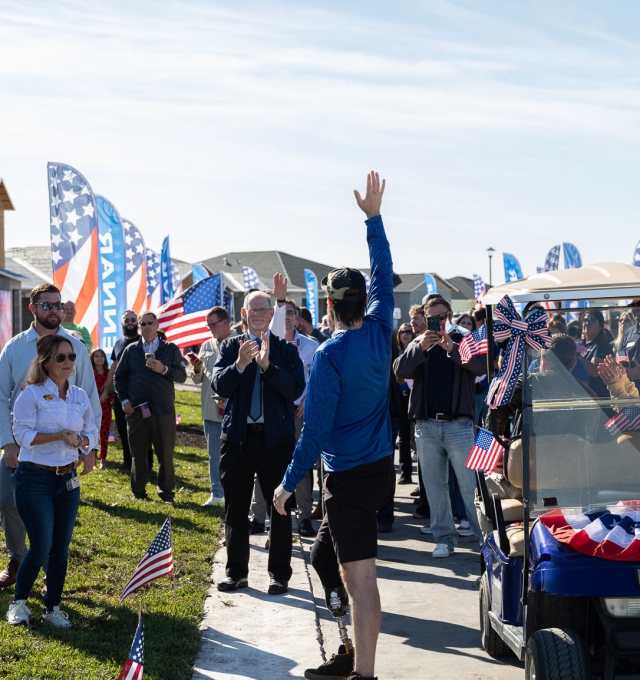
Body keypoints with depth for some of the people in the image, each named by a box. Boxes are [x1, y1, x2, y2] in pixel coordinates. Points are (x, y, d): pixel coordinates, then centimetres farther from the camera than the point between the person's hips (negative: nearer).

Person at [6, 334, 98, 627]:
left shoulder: (80, 396, 8)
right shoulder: (31, 394, -8)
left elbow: (92, 432, 13)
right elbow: (23, 435, -14)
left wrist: (84, 444, -9)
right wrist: (59, 436, -24)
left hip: (68, 479, 5)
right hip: (35, 479, -5)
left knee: (61, 548, 6)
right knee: (41, 547, -7)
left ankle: (53, 607, 20)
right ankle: (19, 602, 15)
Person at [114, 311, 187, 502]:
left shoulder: (170, 349, 6)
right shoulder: (131, 350, 10)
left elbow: (182, 376, 0)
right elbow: (120, 376, 14)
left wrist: (164, 369, -16)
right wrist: (124, 400, 3)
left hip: (163, 410, -1)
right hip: (136, 410, 1)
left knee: (165, 453, 2)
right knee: (138, 453, 6)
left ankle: (166, 491, 13)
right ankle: (138, 491, 17)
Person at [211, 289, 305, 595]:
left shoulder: (286, 349, 2)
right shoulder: (231, 347, 6)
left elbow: (296, 388, -11)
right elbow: (219, 386, -6)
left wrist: (267, 365, -22)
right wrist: (239, 364, -23)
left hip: (276, 436, -1)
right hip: (237, 435, 2)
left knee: (279, 506, 3)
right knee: (235, 506, 8)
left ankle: (280, 573, 13)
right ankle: (236, 571, 19)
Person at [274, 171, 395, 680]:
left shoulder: (330, 355, -17)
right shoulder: (380, 332, 0)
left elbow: (315, 430, -17)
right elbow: (385, 275, 16)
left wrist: (290, 482, -9)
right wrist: (374, 217, 22)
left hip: (350, 476, -8)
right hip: (381, 467, 8)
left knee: (360, 578, -6)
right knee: (325, 555, 20)